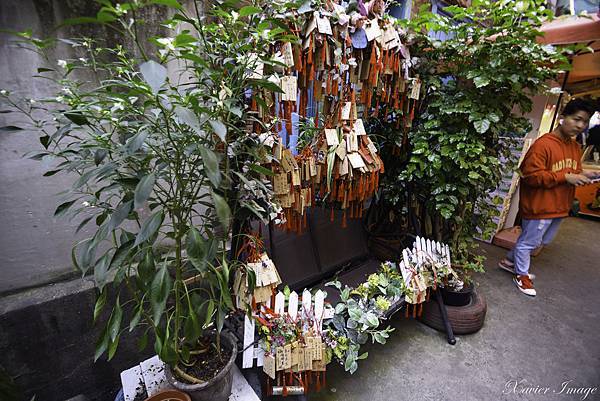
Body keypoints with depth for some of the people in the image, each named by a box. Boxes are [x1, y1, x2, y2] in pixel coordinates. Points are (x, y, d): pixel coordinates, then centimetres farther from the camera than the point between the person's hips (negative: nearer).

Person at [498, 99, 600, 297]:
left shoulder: (575, 147, 11)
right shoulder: (543, 144, -17)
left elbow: (573, 172, 23)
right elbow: (531, 175, -23)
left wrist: (582, 175, 2)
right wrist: (565, 177, -21)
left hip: (560, 207, 9)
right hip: (539, 206, -9)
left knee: (542, 241, 21)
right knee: (529, 241, 6)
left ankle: (510, 261, 38)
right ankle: (521, 275, 25)